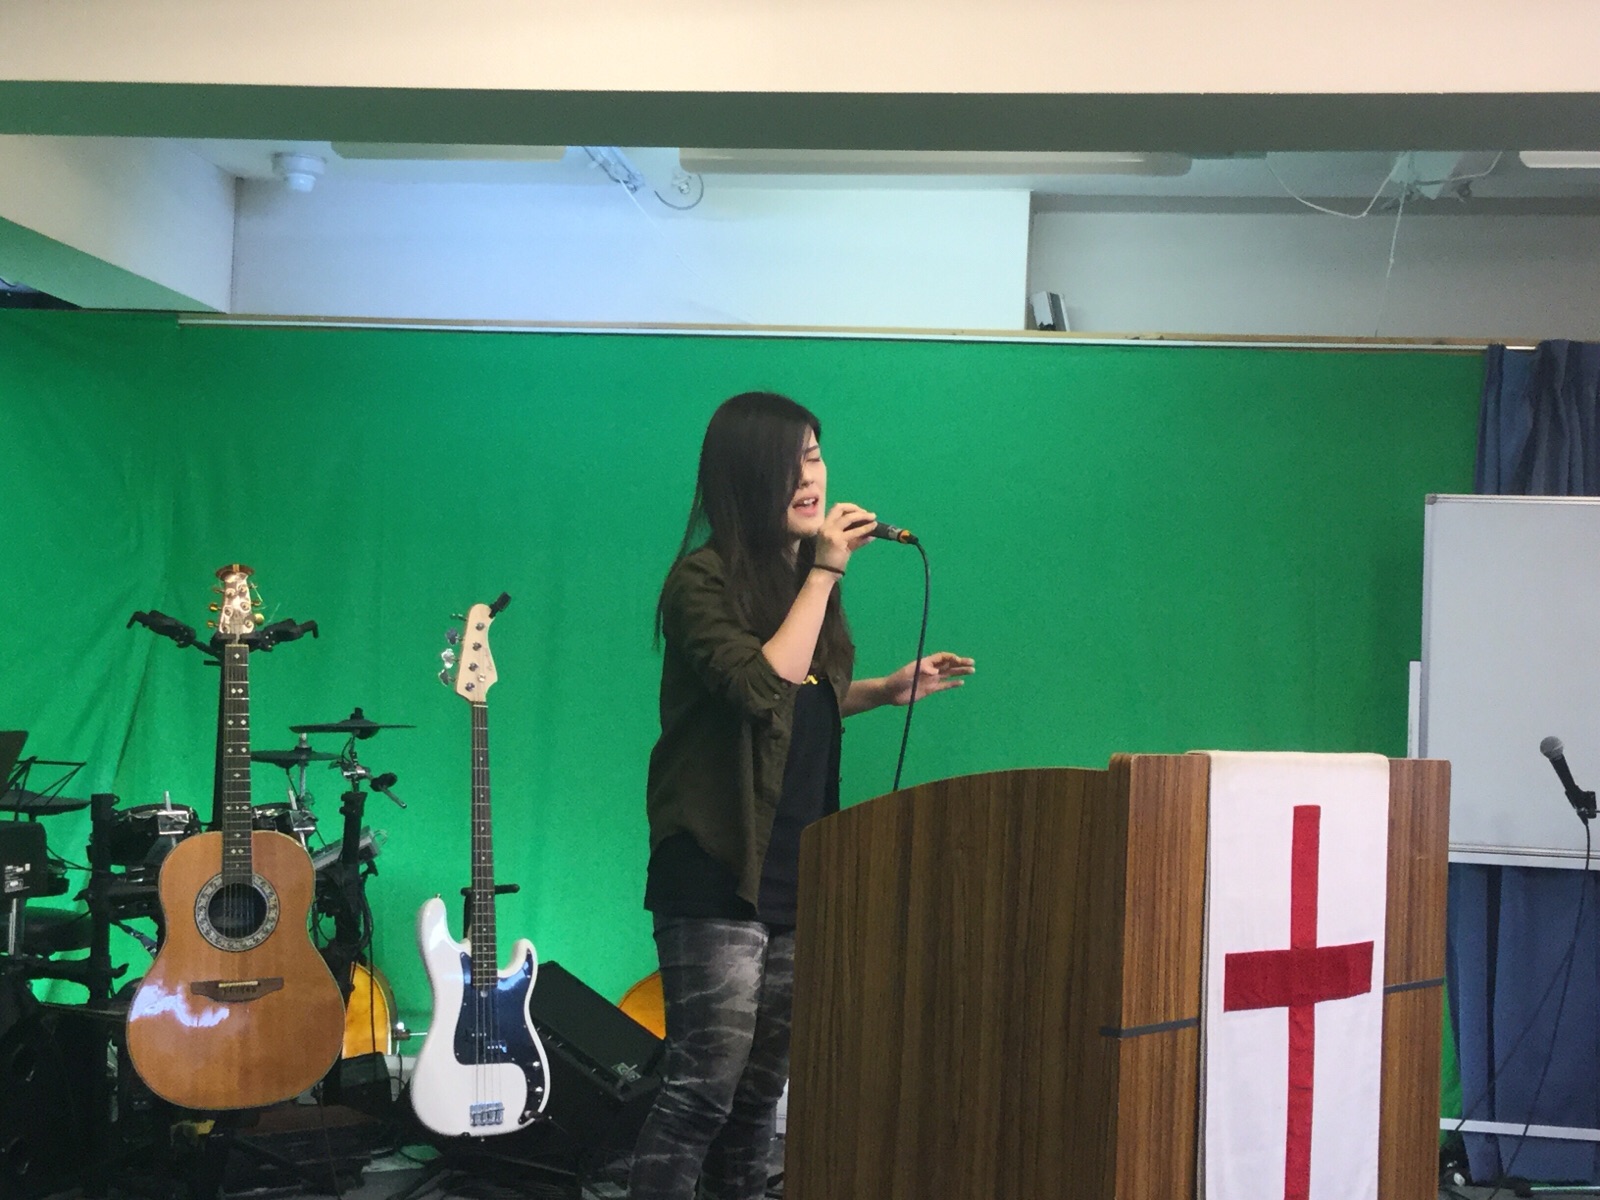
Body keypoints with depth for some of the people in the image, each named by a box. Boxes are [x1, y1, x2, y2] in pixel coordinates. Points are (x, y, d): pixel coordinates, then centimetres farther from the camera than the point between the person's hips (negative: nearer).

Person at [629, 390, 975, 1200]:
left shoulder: (802, 573, 11)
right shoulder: (705, 578, -12)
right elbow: (763, 685, -25)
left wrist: (890, 689, 10)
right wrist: (826, 572, -19)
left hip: (796, 870, 8)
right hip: (720, 871, -7)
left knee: (762, 1084, 12)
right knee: (705, 1083, -9)